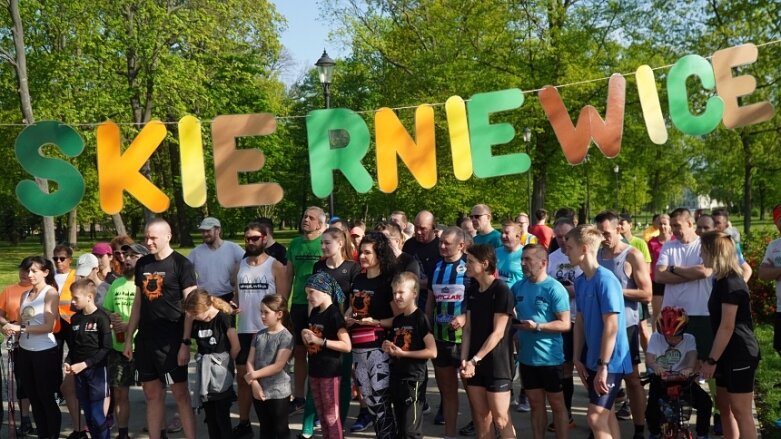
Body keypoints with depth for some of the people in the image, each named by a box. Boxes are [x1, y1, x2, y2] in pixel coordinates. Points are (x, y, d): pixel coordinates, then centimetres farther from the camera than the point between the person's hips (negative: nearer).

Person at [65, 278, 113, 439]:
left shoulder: (101, 318, -11)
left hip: (97, 370, -6)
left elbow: (106, 348, -14)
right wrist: (67, 362, 1)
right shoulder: (75, 319, 10)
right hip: (80, 372, 6)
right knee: (88, 414, 10)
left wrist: (85, 364, -17)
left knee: (97, 415, -7)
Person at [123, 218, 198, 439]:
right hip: (145, 338, 6)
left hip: (171, 339, -5)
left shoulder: (182, 264, -7)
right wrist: (129, 338, 11)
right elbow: (138, 302, 16)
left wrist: (186, 342, -15)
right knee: (152, 394, 10)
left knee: (180, 392, -2)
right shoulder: (142, 264, 10)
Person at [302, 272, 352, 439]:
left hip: (330, 371, -8)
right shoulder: (314, 312, 9)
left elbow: (347, 346, -22)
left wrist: (320, 341, -23)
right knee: (321, 415, 16)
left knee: (332, 415, 0)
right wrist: (306, 336, 2)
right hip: (315, 369, 8)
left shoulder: (334, 314, -16)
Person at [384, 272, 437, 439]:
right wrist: (388, 348, 3)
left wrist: (402, 352, -18)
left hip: (414, 380, -8)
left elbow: (432, 352, -19)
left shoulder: (420, 318, -12)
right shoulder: (397, 320, 11)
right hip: (396, 378, 8)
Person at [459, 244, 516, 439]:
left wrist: (475, 360, -15)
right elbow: (468, 328, 8)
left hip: (496, 364, -7)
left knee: (500, 419, -3)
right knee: (480, 417, 11)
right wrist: (464, 360, -4)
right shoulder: (472, 290, 9)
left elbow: (498, 332, -15)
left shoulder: (501, 291, -12)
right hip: (474, 364, 7)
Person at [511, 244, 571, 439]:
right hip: (527, 356, 5)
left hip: (549, 357, -5)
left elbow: (565, 324, -15)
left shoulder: (554, 288, -12)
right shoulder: (518, 286, 5)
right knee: (536, 404, 14)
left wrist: (537, 326, -24)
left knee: (557, 404, 6)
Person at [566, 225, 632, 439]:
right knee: (606, 415, 15)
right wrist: (577, 358, 9)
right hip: (593, 359, 8)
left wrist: (603, 366, -21)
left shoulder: (605, 280, -19)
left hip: (610, 361, -8)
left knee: (596, 418, -10)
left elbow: (611, 327, -21)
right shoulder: (580, 281, 6)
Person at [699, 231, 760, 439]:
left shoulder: (730, 283, -18)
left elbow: (727, 327, -20)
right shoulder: (723, 280, 11)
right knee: (724, 406, 15)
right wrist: (713, 358, 17)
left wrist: (711, 360, -17)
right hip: (729, 354, 10)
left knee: (741, 412, -5)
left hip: (740, 354, -10)